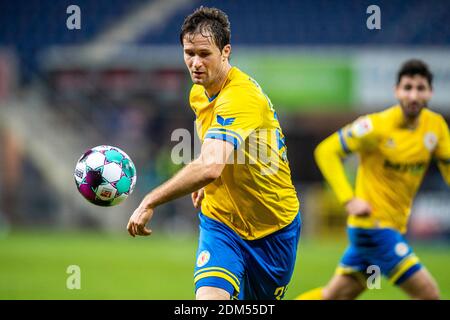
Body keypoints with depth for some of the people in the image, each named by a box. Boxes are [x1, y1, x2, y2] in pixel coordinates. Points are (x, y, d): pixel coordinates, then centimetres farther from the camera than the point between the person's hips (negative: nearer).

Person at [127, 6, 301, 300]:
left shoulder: (242, 97, -27)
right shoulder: (199, 93, 1)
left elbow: (210, 167, -41)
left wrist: (151, 202, -41)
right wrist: (206, 185, 8)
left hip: (273, 227, -5)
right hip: (220, 221, 5)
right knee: (209, 296, -19)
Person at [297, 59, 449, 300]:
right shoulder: (377, 126, -17)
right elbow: (326, 151, -13)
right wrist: (349, 200, -21)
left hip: (394, 226, 7)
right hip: (372, 224, -7)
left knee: (334, 295, 13)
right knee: (429, 294, -13)